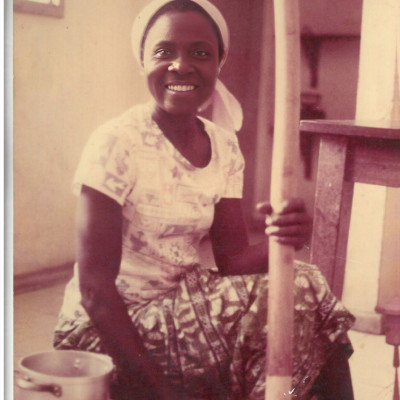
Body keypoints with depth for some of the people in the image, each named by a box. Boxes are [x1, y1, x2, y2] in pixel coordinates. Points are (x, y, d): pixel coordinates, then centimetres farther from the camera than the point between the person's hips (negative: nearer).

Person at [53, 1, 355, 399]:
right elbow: (95, 286, -19)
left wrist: (279, 239, -24)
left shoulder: (223, 145, 2)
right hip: (109, 326, -6)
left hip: (182, 305, 6)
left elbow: (232, 258, -2)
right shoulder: (116, 142, -17)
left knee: (303, 289, -14)